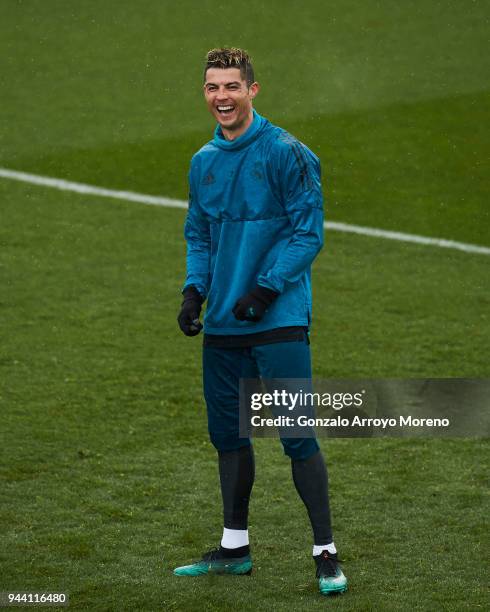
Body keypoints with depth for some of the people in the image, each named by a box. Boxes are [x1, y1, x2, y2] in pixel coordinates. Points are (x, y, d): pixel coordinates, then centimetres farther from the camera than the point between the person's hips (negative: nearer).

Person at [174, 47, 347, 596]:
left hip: (278, 322, -6)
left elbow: (308, 231, -10)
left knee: (296, 435, -9)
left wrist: (265, 288, -18)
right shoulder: (203, 163, 12)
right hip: (222, 325, 6)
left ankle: (325, 553, -2)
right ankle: (234, 547, 25)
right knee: (228, 434, 12)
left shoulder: (286, 154, -7)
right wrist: (195, 289, 4)